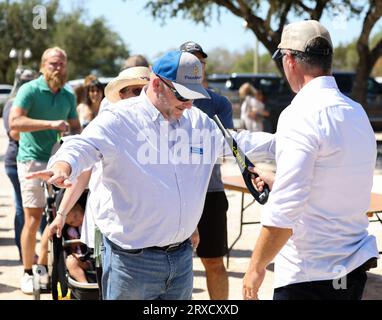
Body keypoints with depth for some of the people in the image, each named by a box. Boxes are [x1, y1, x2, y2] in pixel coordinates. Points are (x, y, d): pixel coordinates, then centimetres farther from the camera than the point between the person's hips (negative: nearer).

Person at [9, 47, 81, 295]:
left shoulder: (68, 96, 10)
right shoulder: (30, 90, -8)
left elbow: (76, 126, 20)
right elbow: (14, 121, -21)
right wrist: (51, 124, -26)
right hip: (33, 160, -5)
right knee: (33, 218, -6)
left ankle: (43, 268, 19)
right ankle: (28, 273, 5)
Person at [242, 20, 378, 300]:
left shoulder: (301, 114, -17)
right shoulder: (356, 112, 7)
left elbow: (283, 212, -21)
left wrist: (256, 266, -11)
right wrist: (275, 183, 26)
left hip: (310, 276, -8)